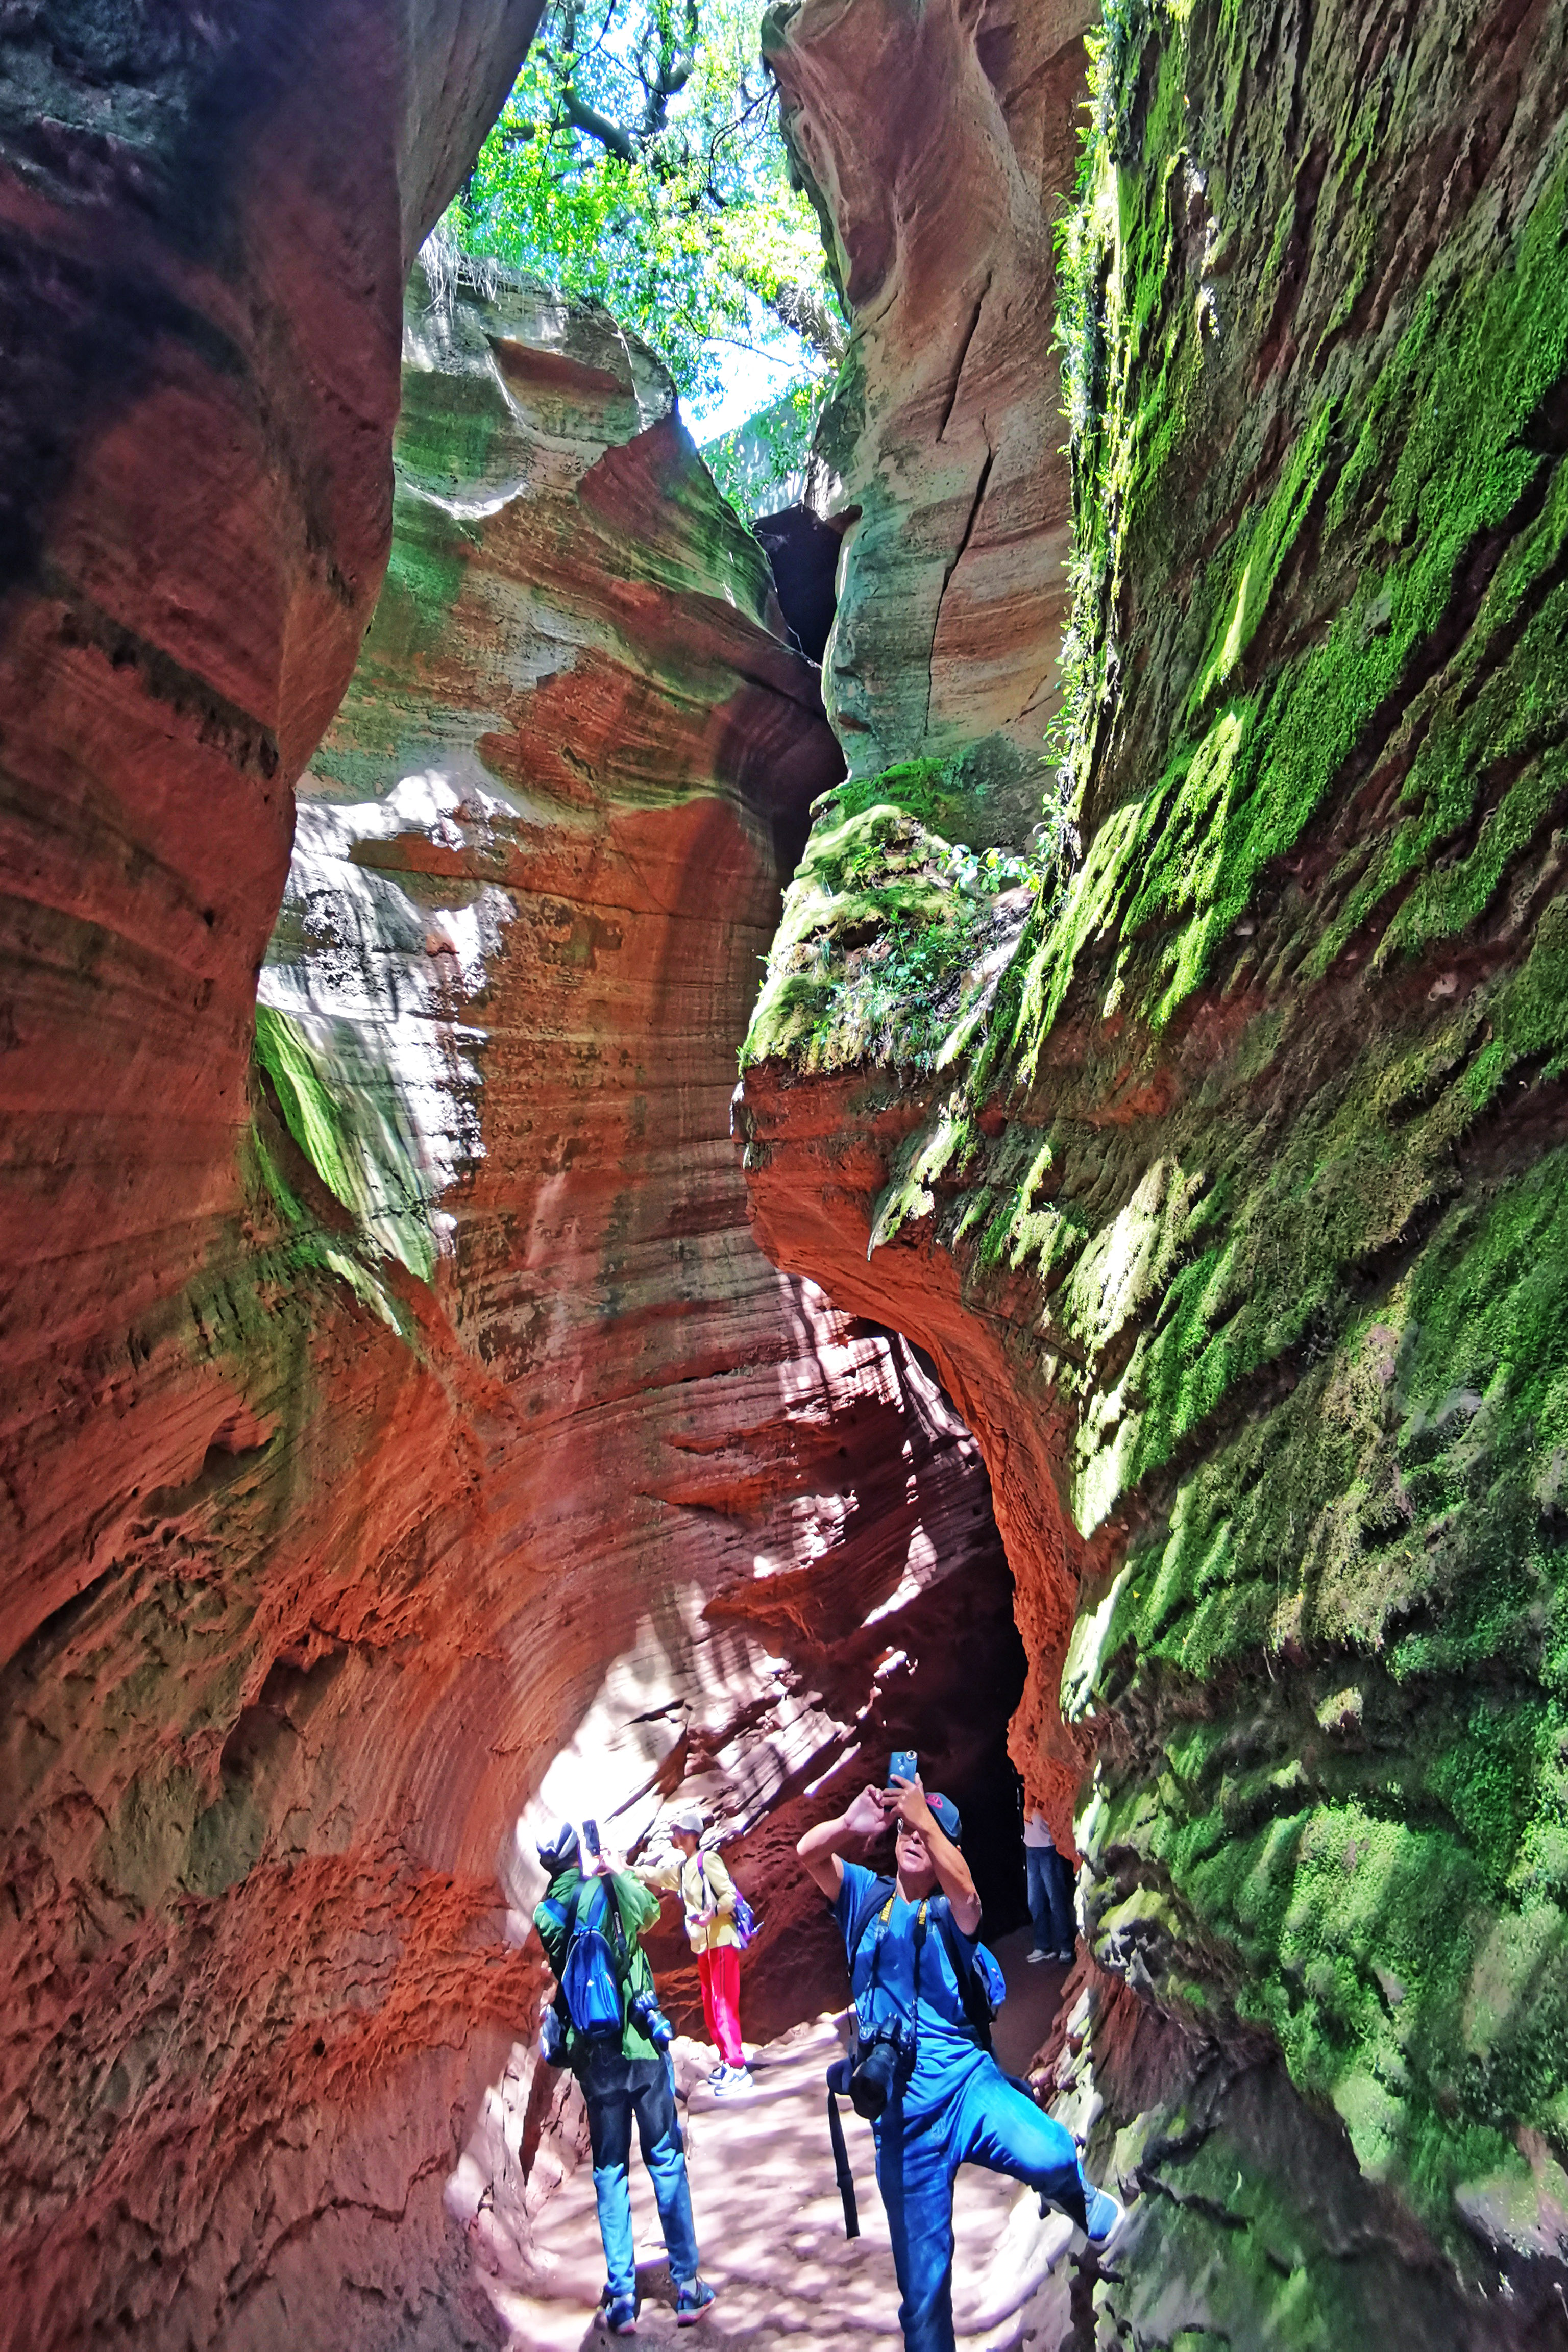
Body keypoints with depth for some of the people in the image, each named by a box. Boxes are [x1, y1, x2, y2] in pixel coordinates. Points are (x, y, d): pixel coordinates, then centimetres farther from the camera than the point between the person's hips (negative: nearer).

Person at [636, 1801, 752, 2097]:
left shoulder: (708, 1860, -12)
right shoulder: (681, 1867, 14)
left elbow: (730, 1895, -16)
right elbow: (653, 1875, 22)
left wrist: (713, 1912, -32)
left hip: (721, 1942, -9)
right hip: (703, 1945, 9)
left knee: (723, 2005, -11)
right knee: (711, 2007, 13)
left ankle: (738, 2069, -11)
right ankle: (727, 2062, 23)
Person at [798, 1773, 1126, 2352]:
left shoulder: (949, 1912, 4)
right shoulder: (866, 1897, 9)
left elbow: (965, 1891, -22)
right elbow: (808, 1851, -9)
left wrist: (925, 1818, -38)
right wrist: (852, 1824, -30)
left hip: (965, 2083, -2)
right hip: (901, 2116, 2)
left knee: (1048, 2155, -28)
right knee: (922, 2286, 4)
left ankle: (1084, 2205, 6)